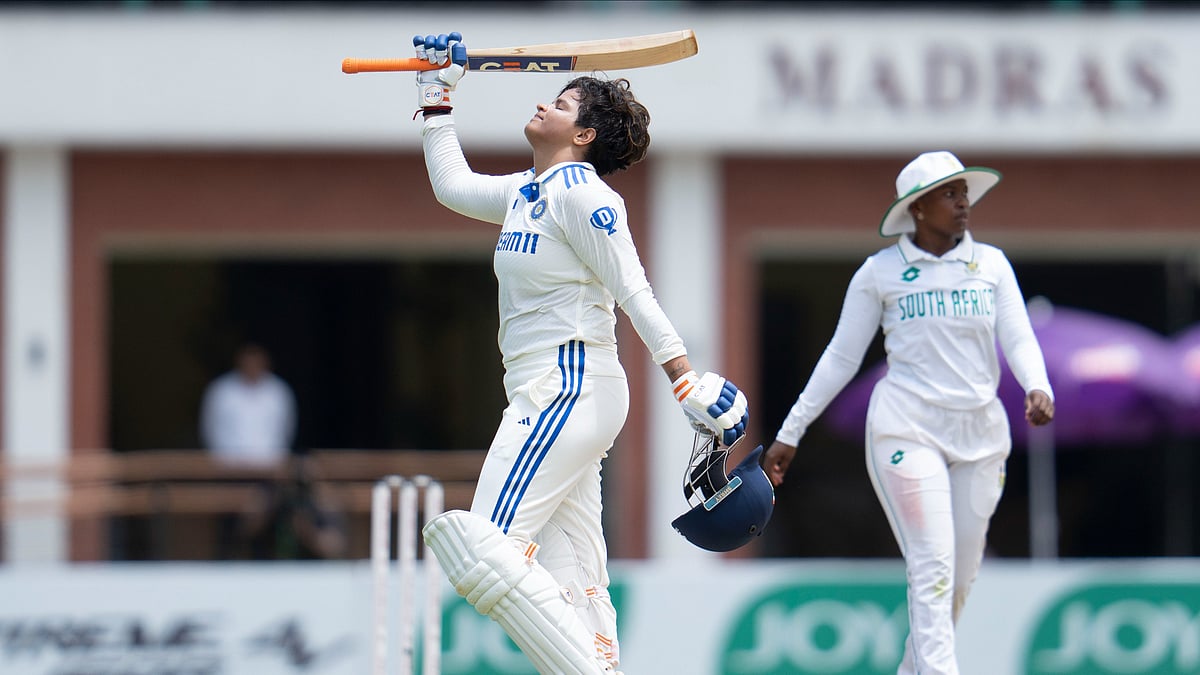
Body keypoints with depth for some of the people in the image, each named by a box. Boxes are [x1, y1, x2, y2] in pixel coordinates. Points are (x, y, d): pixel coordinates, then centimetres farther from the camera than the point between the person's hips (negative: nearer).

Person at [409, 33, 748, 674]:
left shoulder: (581, 193, -9)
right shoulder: (527, 192, 17)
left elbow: (635, 294, -15)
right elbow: (452, 185, 34)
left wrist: (687, 379, -21)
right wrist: (435, 98, 33)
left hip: (571, 390, -10)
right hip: (550, 396, 10)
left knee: (487, 548, -21)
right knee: (573, 586, 2)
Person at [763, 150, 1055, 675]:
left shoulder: (991, 264, 10)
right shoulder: (881, 272, 2)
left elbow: (1019, 338, 2)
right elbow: (841, 358, 7)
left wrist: (1038, 388, -21)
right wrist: (790, 433, 7)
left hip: (980, 433, 4)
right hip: (907, 430, -4)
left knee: (961, 575, 7)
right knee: (932, 566, -17)